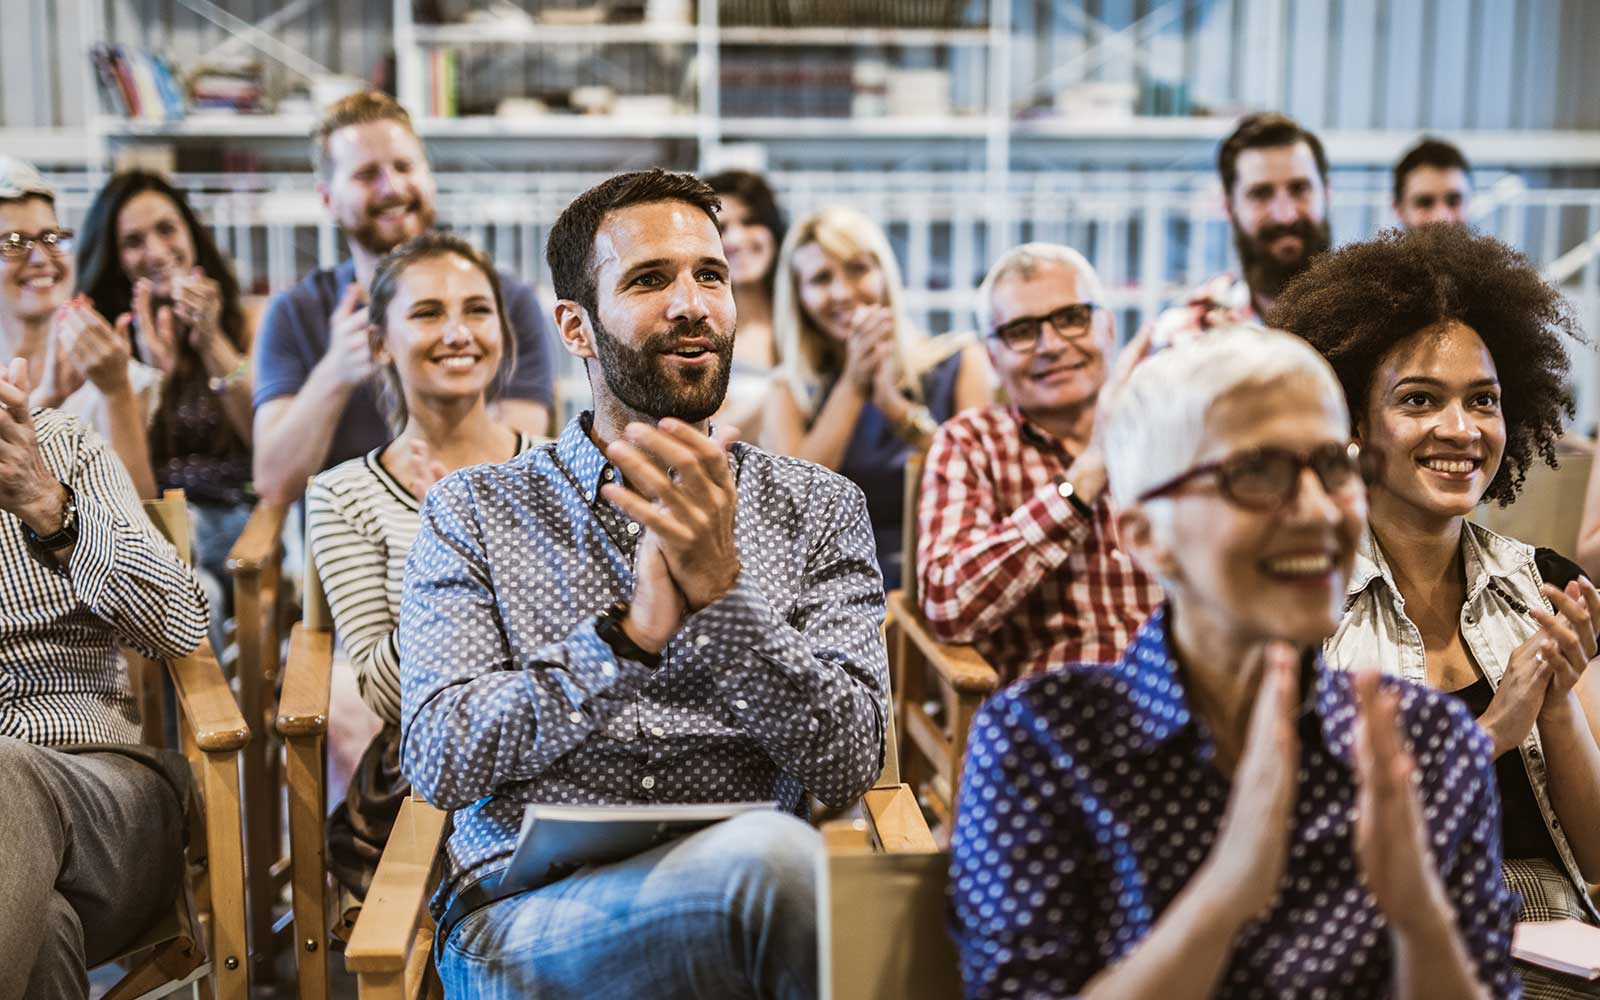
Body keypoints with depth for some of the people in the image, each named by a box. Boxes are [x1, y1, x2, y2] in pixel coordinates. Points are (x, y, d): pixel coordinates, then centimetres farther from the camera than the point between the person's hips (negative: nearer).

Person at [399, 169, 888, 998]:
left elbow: (849, 764, 0)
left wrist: (722, 593, -15)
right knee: (771, 856, -33)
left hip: (743, 899, 3)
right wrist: (632, 633, -14)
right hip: (521, 921, -2)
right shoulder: (474, 511, 10)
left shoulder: (818, 509, 11)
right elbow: (437, 762, -2)